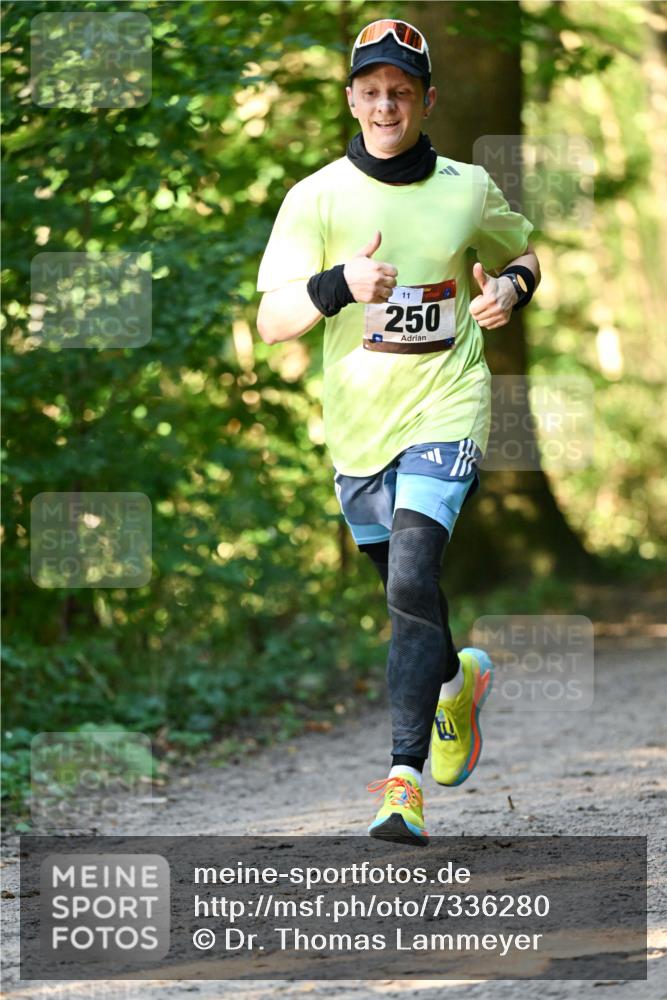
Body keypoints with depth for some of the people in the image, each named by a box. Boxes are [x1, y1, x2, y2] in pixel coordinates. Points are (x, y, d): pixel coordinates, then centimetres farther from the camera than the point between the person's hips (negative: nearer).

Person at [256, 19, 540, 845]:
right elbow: (271, 321, -13)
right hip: (357, 425, 2)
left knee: (412, 580, -20)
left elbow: (521, 252, 21)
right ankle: (457, 679, 49)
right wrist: (338, 286, -32)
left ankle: (403, 778, -22)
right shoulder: (316, 198, -5)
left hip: (445, 413, -2)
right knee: (404, 590, 17)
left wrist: (510, 287, -3)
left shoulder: (469, 190, 0)